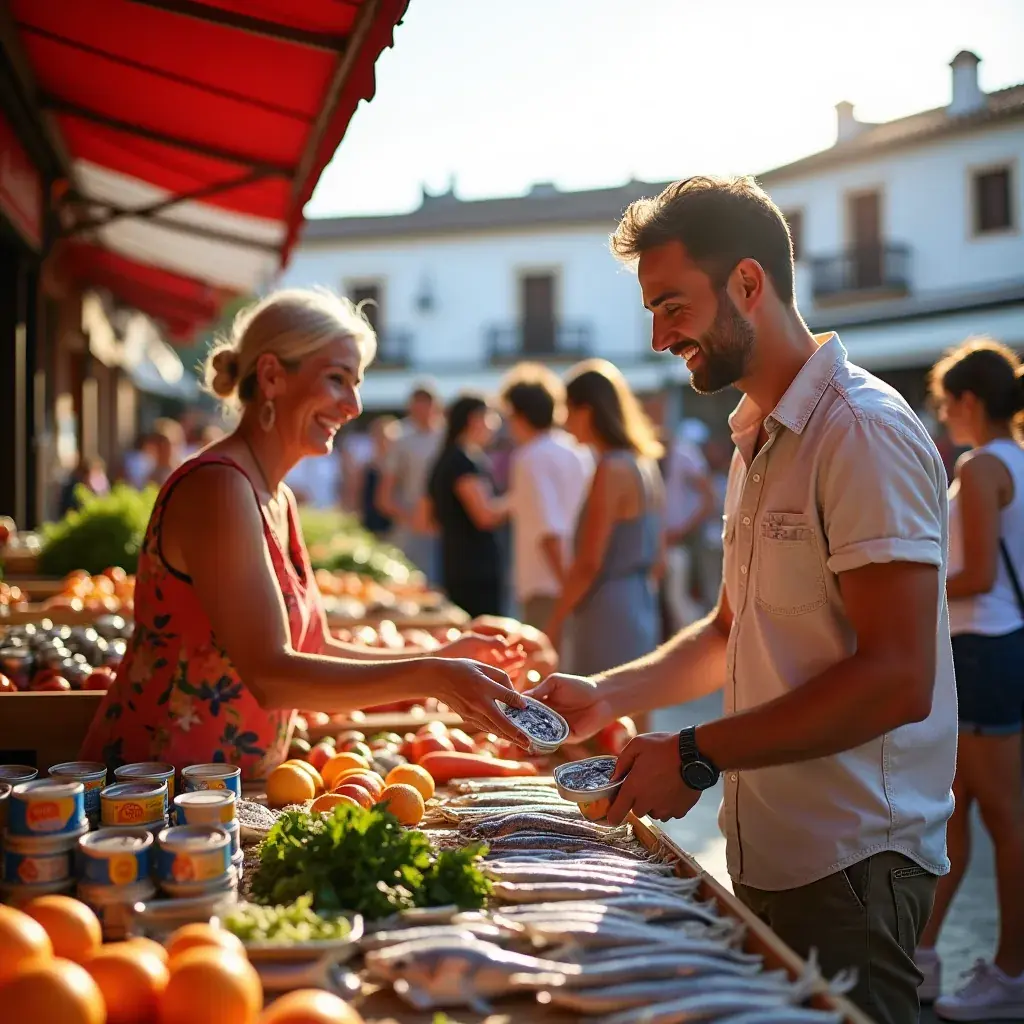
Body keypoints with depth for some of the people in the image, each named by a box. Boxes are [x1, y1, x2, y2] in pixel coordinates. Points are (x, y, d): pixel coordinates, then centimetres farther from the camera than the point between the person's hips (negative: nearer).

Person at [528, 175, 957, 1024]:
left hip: (849, 867, -8)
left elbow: (897, 680, -23)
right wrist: (609, 694, 6)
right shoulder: (758, 441, 13)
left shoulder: (863, 430, -17)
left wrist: (699, 756, -19)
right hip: (768, 852, 9)